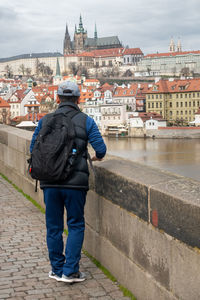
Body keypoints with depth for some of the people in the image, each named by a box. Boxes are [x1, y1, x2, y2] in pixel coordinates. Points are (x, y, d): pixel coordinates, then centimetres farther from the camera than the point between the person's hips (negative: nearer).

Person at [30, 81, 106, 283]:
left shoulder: (45, 120, 5)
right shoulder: (86, 121, 0)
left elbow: (34, 149, 10)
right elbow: (101, 149, -4)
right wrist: (97, 157, 19)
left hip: (50, 182, 2)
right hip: (75, 182, -2)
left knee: (53, 227, 13)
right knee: (75, 225, 9)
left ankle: (57, 269, 21)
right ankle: (70, 271, 5)